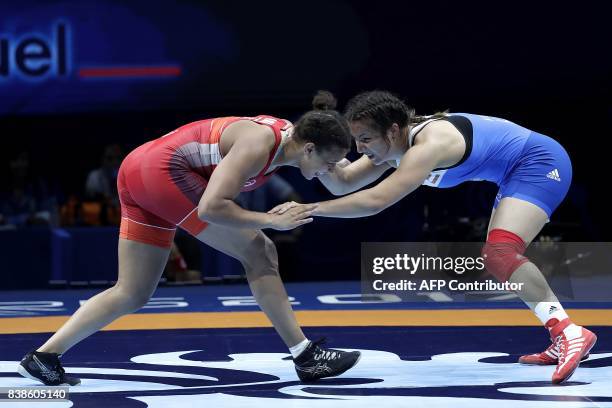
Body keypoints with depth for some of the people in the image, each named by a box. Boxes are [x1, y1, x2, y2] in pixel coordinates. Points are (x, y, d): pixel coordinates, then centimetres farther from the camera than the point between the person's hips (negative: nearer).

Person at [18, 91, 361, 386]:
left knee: (132, 295, 12)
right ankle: (306, 356, -4)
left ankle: (43, 356, 9)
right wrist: (271, 220, -20)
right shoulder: (258, 145, -19)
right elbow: (210, 208, -27)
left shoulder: (291, 134, 6)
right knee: (258, 252, -7)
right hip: (162, 169, -10)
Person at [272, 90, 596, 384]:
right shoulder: (394, 143, 0)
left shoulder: (429, 144, -30)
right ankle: (562, 346, 19)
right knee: (498, 257, 16)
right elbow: (343, 183, 1)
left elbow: (375, 201, -39)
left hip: (541, 164, -11)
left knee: (499, 254, -25)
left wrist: (309, 209, -37)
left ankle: (569, 333, -29)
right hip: (518, 174, 11)